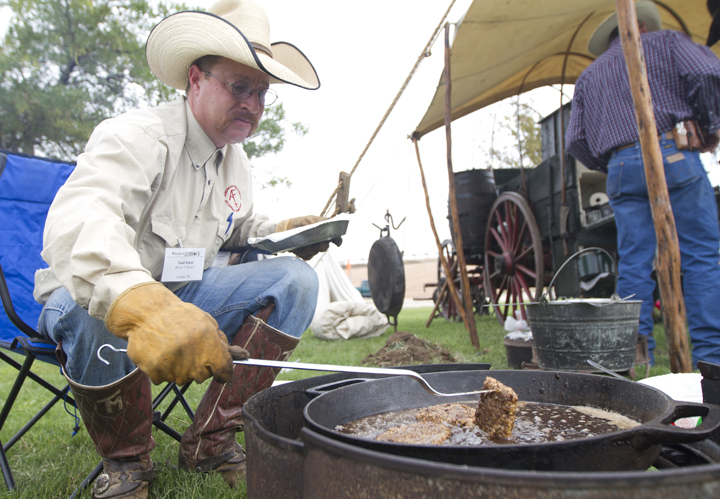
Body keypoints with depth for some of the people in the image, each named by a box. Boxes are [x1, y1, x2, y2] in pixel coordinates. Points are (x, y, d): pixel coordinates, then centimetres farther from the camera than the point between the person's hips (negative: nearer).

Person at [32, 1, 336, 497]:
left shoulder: (235, 158, 6)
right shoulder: (136, 135, -21)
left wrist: (283, 231, -2)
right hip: (90, 298, -6)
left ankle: (211, 440, -10)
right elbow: (77, 222, -40)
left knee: (296, 279, -12)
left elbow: (240, 228, 22)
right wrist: (141, 307, -60)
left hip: (183, 298, 7)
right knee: (100, 309, -42)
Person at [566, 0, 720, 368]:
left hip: (621, 169, 3)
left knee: (633, 264, 2)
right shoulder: (664, 42, 16)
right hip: (673, 155, -3)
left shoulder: (588, 76, 25)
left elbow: (576, 142, 14)